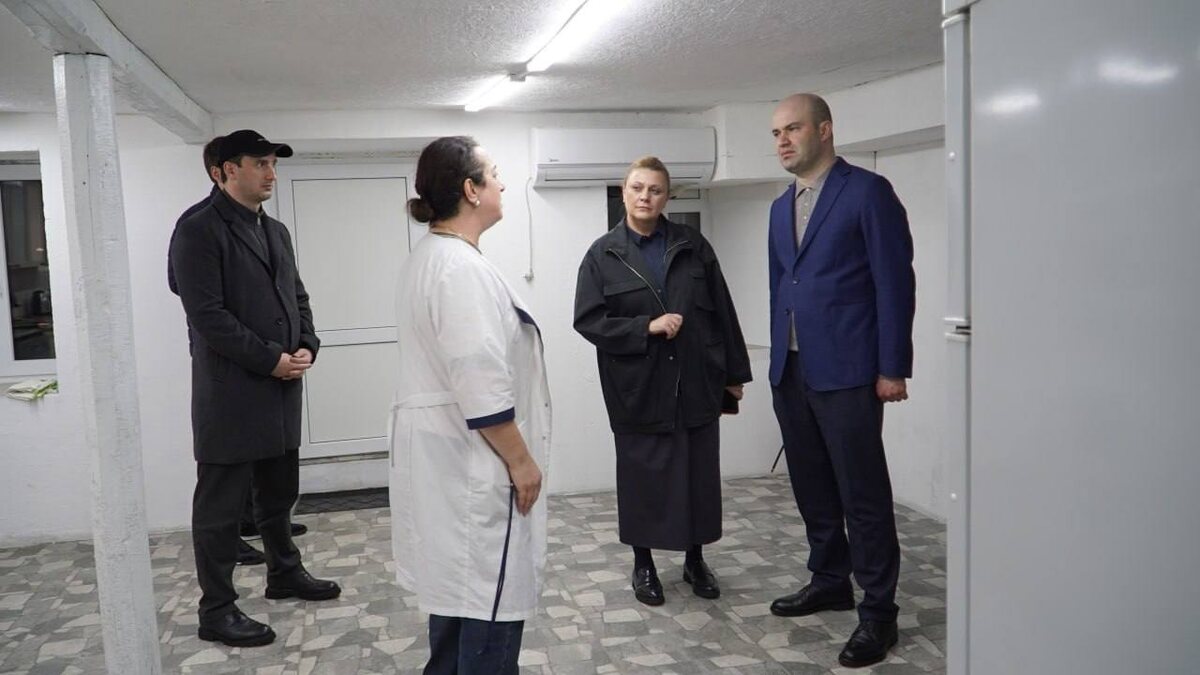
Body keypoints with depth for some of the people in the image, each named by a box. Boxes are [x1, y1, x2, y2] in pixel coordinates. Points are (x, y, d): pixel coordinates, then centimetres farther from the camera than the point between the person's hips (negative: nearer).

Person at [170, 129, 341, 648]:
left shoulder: (276, 231, 15)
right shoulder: (198, 231, -11)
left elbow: (297, 297, 17)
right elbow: (207, 316, -19)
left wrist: (306, 347, -1)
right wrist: (271, 360, -17)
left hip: (281, 389, 8)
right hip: (230, 394, -8)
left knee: (279, 492, 20)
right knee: (220, 505, 3)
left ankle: (284, 573, 37)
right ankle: (216, 611, 13)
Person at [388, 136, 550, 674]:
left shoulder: (426, 257, 12)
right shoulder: (462, 268, -22)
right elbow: (481, 386, -26)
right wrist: (520, 459, -16)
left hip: (447, 453, 11)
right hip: (472, 462, -11)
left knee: (457, 587, 20)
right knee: (488, 602, -1)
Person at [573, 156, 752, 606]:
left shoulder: (693, 246, 4)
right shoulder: (603, 255, -2)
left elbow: (722, 312, 6)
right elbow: (587, 320, -7)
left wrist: (734, 372, 6)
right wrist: (646, 327, -18)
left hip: (697, 383, 2)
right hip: (638, 389, -2)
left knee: (700, 474, 10)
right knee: (643, 477, 8)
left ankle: (695, 560, 28)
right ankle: (643, 564, 25)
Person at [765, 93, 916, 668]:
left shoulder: (867, 192, -5)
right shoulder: (781, 207, 16)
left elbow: (895, 281, -9)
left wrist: (892, 368, -12)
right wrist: (779, 359, 15)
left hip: (846, 371, -7)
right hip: (790, 372, 7)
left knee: (863, 494, -1)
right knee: (812, 488, 15)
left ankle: (877, 610, 10)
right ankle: (830, 581, 31)